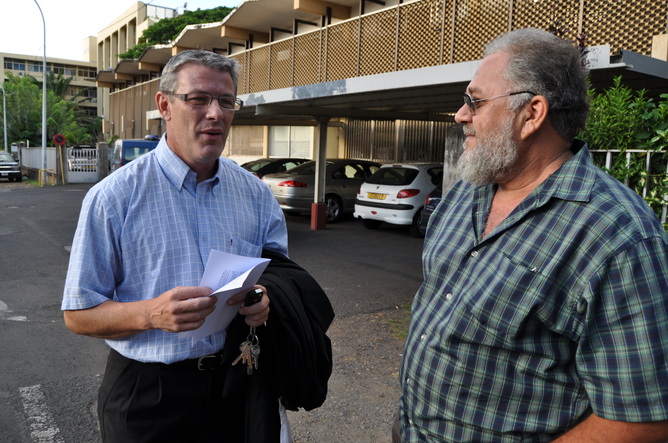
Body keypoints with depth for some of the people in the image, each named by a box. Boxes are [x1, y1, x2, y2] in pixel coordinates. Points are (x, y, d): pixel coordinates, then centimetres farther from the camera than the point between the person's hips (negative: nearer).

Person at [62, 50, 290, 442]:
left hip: (237, 380, 4)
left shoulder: (255, 193, 1)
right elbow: (79, 314, -8)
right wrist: (152, 314, -26)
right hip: (147, 391, -3)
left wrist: (266, 300, -15)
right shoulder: (113, 197, -11)